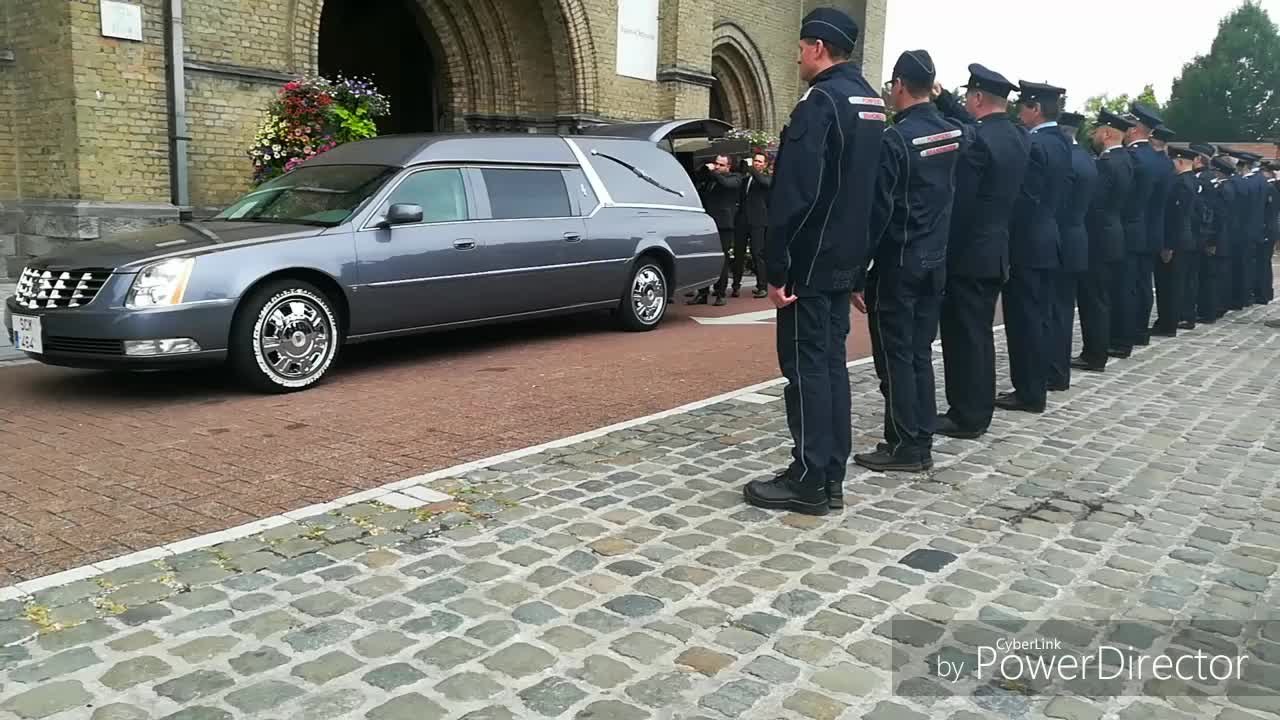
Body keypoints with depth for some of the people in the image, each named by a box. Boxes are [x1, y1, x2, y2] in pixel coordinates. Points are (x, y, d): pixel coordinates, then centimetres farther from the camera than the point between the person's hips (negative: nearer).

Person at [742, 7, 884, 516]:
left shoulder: (820, 100, -15)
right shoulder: (872, 102, 14)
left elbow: (795, 193, -21)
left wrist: (777, 268, -19)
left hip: (810, 261, -9)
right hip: (844, 259, 9)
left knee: (805, 366, -3)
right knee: (830, 362, 12)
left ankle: (808, 482, 3)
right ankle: (831, 478, 18)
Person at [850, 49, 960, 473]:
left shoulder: (895, 139, -15)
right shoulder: (953, 134, 6)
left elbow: (878, 210, -17)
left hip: (896, 264, -7)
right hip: (936, 262, 7)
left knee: (895, 355, 0)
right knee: (919, 353, 12)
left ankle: (904, 446, 4)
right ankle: (921, 442, 18)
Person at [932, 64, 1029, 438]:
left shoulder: (977, 141, -18)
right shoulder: (1018, 137, 7)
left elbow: (957, 200, -18)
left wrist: (942, 249, -10)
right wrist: (943, 98, 15)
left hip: (967, 253, -8)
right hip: (995, 252, 8)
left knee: (963, 336, -1)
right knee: (979, 333, 15)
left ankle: (965, 416, 5)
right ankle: (978, 410, 23)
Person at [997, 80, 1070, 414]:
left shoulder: (1033, 145, -16)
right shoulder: (1060, 142, 12)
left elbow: (1023, 200, -19)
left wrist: (1005, 241, -13)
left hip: (1026, 245, -9)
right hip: (1046, 242, 9)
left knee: (1024, 320, -3)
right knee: (1036, 318, 14)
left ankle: (1028, 393, 3)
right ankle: (1035, 387, 21)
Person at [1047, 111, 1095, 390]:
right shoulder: (1086, 159, 12)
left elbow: (1055, 206, -18)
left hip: (1061, 244, -9)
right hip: (1075, 243, 9)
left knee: (1053, 311, -4)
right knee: (1063, 309, 14)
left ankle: (1055, 374, 1)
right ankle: (1059, 371, 20)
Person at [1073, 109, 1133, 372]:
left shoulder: (1105, 163, -18)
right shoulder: (1125, 160, 12)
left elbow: (1092, 202, -21)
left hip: (1099, 239, -10)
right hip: (1114, 236, 10)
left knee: (1093, 298, -5)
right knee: (1104, 297, 15)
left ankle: (1094, 355, -1)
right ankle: (1100, 348, 23)